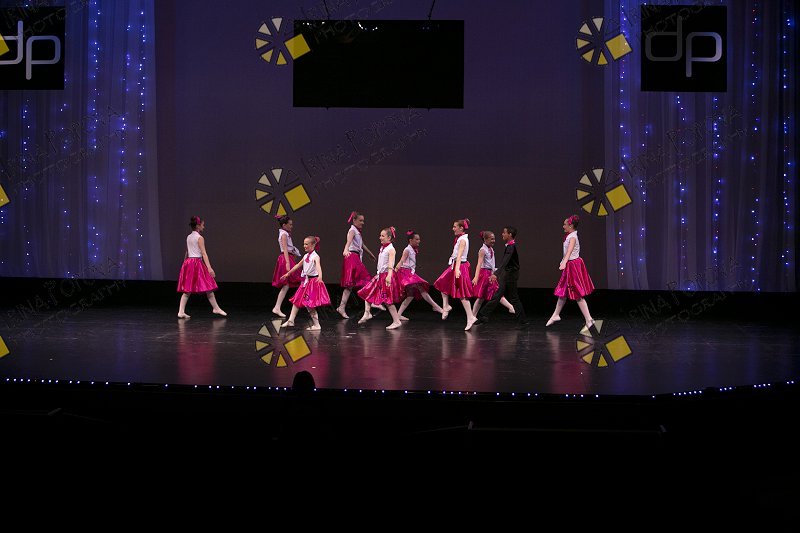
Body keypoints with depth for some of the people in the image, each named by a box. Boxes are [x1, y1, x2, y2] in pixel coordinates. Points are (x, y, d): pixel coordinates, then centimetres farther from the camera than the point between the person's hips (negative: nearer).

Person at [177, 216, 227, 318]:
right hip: (197, 263, -8)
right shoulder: (199, 238, -9)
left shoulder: (188, 237, 13)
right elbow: (203, 253, -17)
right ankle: (216, 308, 10)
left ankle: (181, 312, -2)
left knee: (187, 290, 5)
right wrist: (209, 268, -22)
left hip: (188, 262, 8)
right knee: (208, 287, 2)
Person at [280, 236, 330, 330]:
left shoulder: (315, 256, -16)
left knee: (309, 305, -10)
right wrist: (288, 273, 29)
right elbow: (298, 265, 22)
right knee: (296, 300, 12)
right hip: (305, 281, 8)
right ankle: (290, 321, 20)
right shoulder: (306, 256, 9)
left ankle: (316, 325, -4)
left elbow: (318, 266, -35)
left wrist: (320, 277, -54)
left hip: (313, 281, -8)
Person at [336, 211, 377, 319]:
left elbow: (362, 245, 37)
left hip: (357, 258, 9)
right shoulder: (352, 230, -7)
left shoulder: (357, 232, 22)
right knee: (350, 284, -12)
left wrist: (371, 254, 50)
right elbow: (349, 241, -28)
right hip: (352, 257, -9)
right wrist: (346, 250, -48)